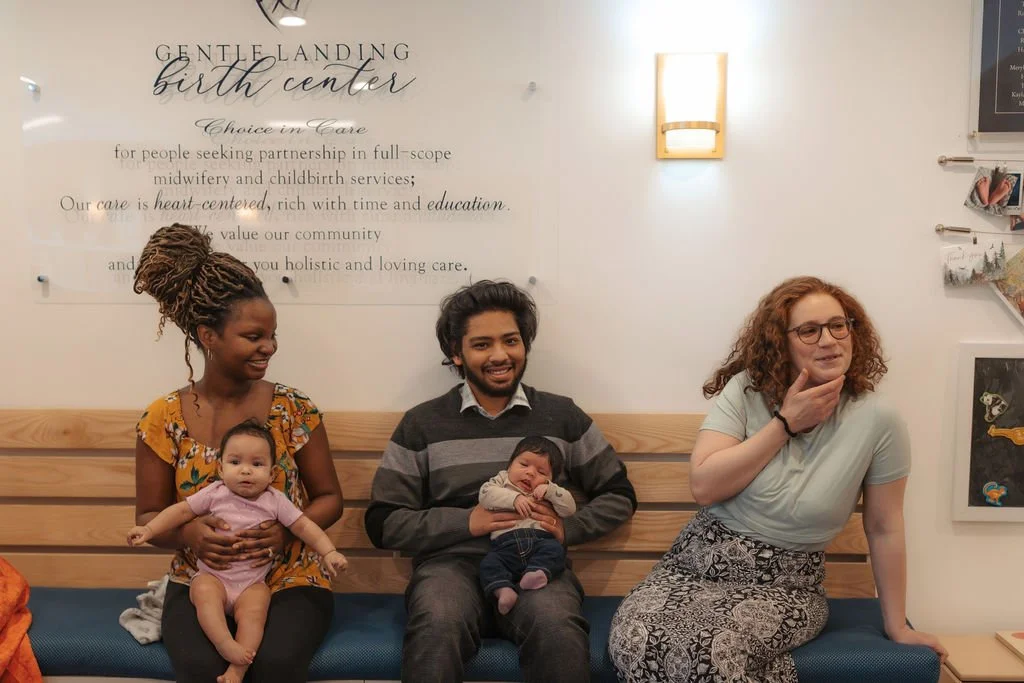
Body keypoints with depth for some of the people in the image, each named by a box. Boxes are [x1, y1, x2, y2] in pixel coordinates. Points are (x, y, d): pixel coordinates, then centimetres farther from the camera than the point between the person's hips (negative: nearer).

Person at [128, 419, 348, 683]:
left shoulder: (275, 501, -4)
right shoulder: (214, 494, -4)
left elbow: (304, 526, -3)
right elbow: (182, 511, 3)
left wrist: (328, 552, -13)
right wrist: (149, 529, -7)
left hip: (252, 582, 0)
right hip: (212, 576, 0)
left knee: (255, 609, -27)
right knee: (203, 591, -32)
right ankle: (225, 643, -36)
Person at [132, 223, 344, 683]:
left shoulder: (294, 409, -4)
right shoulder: (163, 420, -3)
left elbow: (329, 498, 2)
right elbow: (148, 517, 4)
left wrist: (287, 529, -19)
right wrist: (189, 532, -19)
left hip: (289, 580, 0)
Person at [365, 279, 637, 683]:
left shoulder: (563, 416, 12)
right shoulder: (422, 423, 9)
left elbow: (619, 495, 17)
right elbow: (383, 522, 6)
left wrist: (567, 528, -3)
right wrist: (466, 521, -7)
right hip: (452, 561, -1)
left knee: (559, 631, -33)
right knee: (437, 629, -35)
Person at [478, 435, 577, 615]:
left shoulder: (550, 492, 28)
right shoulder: (502, 481, 23)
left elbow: (569, 509, 14)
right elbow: (485, 494, 3)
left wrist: (550, 490, 3)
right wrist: (514, 499, -7)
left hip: (541, 540, 1)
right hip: (506, 543, -1)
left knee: (555, 549, -30)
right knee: (489, 563, -28)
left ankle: (538, 572, -46)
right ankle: (503, 590, -39)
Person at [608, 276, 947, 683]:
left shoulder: (877, 421, -8)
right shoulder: (746, 389, -6)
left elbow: (884, 529, 1)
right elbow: (703, 487, -15)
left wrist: (897, 626, 8)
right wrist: (785, 423, -16)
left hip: (784, 585, -1)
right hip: (697, 562, 2)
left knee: (711, 650, -33)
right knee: (635, 639, -28)